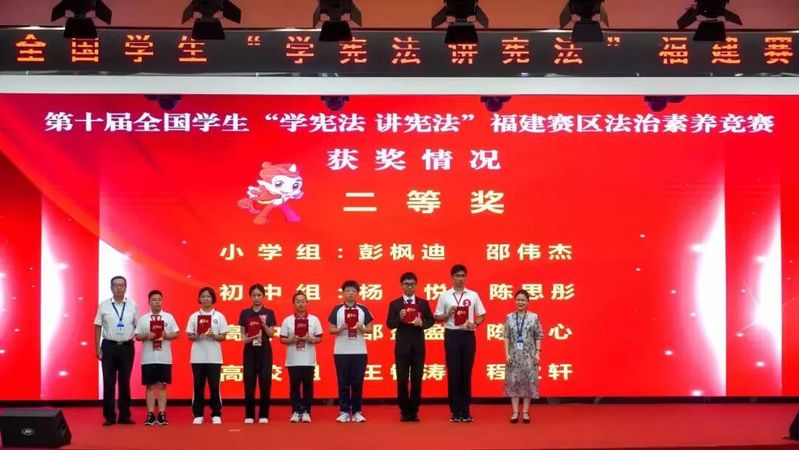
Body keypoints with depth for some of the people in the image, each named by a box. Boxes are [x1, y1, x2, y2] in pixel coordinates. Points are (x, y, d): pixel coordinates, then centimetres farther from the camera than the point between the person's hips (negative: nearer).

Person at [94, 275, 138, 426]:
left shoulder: (132, 305, 3)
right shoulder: (104, 305, 0)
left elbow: (138, 327, 7)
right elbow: (98, 327, 2)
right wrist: (97, 347, -2)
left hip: (127, 347, 1)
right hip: (109, 346, -1)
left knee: (125, 382, 7)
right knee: (109, 382, 0)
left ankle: (125, 415, 13)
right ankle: (109, 416, 6)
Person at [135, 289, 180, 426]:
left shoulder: (168, 317, 4)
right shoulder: (143, 318, 3)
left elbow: (176, 334, 5)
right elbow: (137, 336, 3)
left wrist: (166, 335, -14)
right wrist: (146, 336, -15)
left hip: (164, 358, 0)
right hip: (148, 358, 0)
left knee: (162, 385, 3)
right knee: (150, 385, 3)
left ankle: (162, 414, 7)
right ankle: (150, 414, 7)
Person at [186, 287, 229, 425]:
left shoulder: (219, 316, 4)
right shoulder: (194, 316, 6)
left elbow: (223, 337, 3)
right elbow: (189, 336, 5)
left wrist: (213, 336, -16)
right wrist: (197, 336, -15)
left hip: (214, 357, -1)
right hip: (198, 357, 1)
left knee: (214, 386, 0)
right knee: (198, 386, 3)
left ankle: (216, 414, 7)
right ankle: (198, 415, 9)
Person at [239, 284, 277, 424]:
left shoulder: (269, 313, 3)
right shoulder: (245, 313, 5)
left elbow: (271, 334, -2)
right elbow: (242, 335, 4)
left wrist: (264, 324, -18)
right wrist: (251, 338, -16)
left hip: (264, 349, -1)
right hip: (250, 350, 1)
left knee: (265, 381, -2)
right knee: (249, 382, -1)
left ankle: (264, 415, 5)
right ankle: (249, 415, 6)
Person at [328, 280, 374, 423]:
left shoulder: (363, 309, 5)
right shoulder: (337, 309, 4)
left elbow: (370, 329, 6)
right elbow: (331, 329, 4)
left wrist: (361, 328, -13)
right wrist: (340, 329, -15)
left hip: (359, 351, 0)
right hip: (341, 351, 0)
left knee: (357, 382, 2)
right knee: (343, 382, 3)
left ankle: (357, 412, 8)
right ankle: (344, 412, 8)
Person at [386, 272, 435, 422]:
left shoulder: (423, 303, 7)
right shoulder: (394, 304, 3)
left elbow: (431, 320, 5)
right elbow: (389, 324, -3)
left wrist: (422, 323, -14)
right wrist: (399, 319, -21)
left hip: (418, 346, 1)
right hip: (402, 346, -1)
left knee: (417, 380, 3)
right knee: (402, 380, 0)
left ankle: (414, 411, 12)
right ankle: (404, 411, 10)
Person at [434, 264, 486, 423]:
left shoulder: (473, 295, 6)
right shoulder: (444, 296, 3)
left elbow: (482, 315, 9)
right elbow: (437, 317, 5)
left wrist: (475, 324, -11)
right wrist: (448, 314, -14)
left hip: (468, 335, 1)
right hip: (451, 335, -1)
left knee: (466, 372, 4)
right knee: (453, 373, 0)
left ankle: (465, 410, 10)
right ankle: (455, 411, 6)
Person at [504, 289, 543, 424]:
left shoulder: (534, 317, 1)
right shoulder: (509, 317, 3)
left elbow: (538, 337, 1)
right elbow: (506, 337, 3)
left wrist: (537, 353, -5)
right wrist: (507, 353, -5)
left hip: (529, 354, -1)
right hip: (514, 354, 1)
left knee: (528, 381, 0)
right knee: (513, 381, 0)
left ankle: (525, 412, 8)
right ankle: (515, 412, 7)